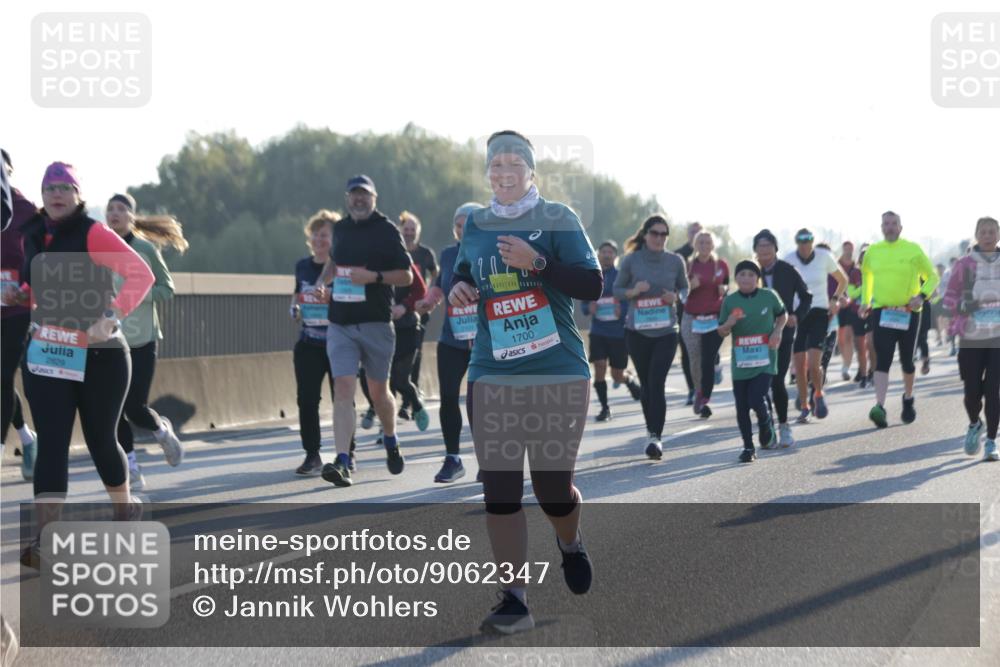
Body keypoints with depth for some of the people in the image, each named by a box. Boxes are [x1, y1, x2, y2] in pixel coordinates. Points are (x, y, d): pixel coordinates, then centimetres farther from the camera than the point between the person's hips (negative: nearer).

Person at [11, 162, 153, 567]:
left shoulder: (92, 234, -12)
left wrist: (110, 318, -29)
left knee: (100, 440, 7)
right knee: (51, 444, -5)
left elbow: (142, 275, -20)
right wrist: (21, 295, 2)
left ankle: (125, 510, 35)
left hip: (99, 356, -4)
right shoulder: (32, 236, 7)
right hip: (46, 355, 4)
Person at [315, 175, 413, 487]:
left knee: (378, 392, 9)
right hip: (340, 324, 3)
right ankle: (342, 462, -18)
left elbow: (406, 275, -5)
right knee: (343, 388, -10)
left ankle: (391, 443, 37)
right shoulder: (340, 228, 12)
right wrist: (322, 281, 12)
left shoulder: (386, 231, -4)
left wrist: (373, 277, -18)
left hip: (376, 323, -3)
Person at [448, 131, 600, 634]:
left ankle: (570, 543, 37)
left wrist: (536, 262, -22)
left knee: (553, 488, 2)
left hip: (559, 375, -3)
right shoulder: (476, 225, 9)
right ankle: (514, 600, 4)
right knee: (499, 490, -4)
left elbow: (592, 286, -9)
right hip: (492, 376, 3)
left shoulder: (557, 219, -2)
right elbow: (463, 270, 27)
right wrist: (457, 286, 3)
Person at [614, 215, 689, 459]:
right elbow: (617, 290, 6)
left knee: (656, 384, -14)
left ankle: (656, 437, -18)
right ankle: (652, 431, 26)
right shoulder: (631, 260, -2)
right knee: (646, 385, 10)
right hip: (637, 331, 1)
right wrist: (633, 291, -15)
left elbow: (685, 288, 13)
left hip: (666, 331, -1)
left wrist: (676, 297, -9)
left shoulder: (675, 261, 0)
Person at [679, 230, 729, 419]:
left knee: (708, 361, -10)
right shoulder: (688, 265, 4)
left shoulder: (721, 265, 4)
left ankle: (705, 401, -6)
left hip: (715, 319, -1)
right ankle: (699, 393, 26)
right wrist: (690, 286, -14)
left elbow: (727, 284, 19)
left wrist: (724, 289, -4)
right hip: (692, 319, 1)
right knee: (695, 361, 2)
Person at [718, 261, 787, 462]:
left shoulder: (769, 296, -2)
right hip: (740, 362, 2)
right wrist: (729, 324, -16)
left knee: (756, 400, -16)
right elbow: (722, 332, 6)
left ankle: (766, 425, 19)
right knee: (742, 407, 5)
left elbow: (782, 315, 15)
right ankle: (748, 447, 19)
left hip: (765, 360, -2)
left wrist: (778, 331, -3)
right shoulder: (730, 301, 0)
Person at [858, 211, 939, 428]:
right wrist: (865, 301, 16)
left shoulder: (913, 250, -2)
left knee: (906, 360, 11)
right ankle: (880, 407, -25)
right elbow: (866, 276, 25)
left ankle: (908, 400, 35)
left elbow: (932, 276, 4)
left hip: (908, 313, 0)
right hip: (881, 313, 0)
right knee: (882, 360, -13)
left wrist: (922, 296, -12)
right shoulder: (872, 251, 6)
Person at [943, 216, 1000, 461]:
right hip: (971, 337, 0)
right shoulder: (964, 264, 2)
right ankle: (974, 425, 32)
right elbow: (948, 297, 5)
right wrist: (962, 306, -15)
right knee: (972, 391, -1)